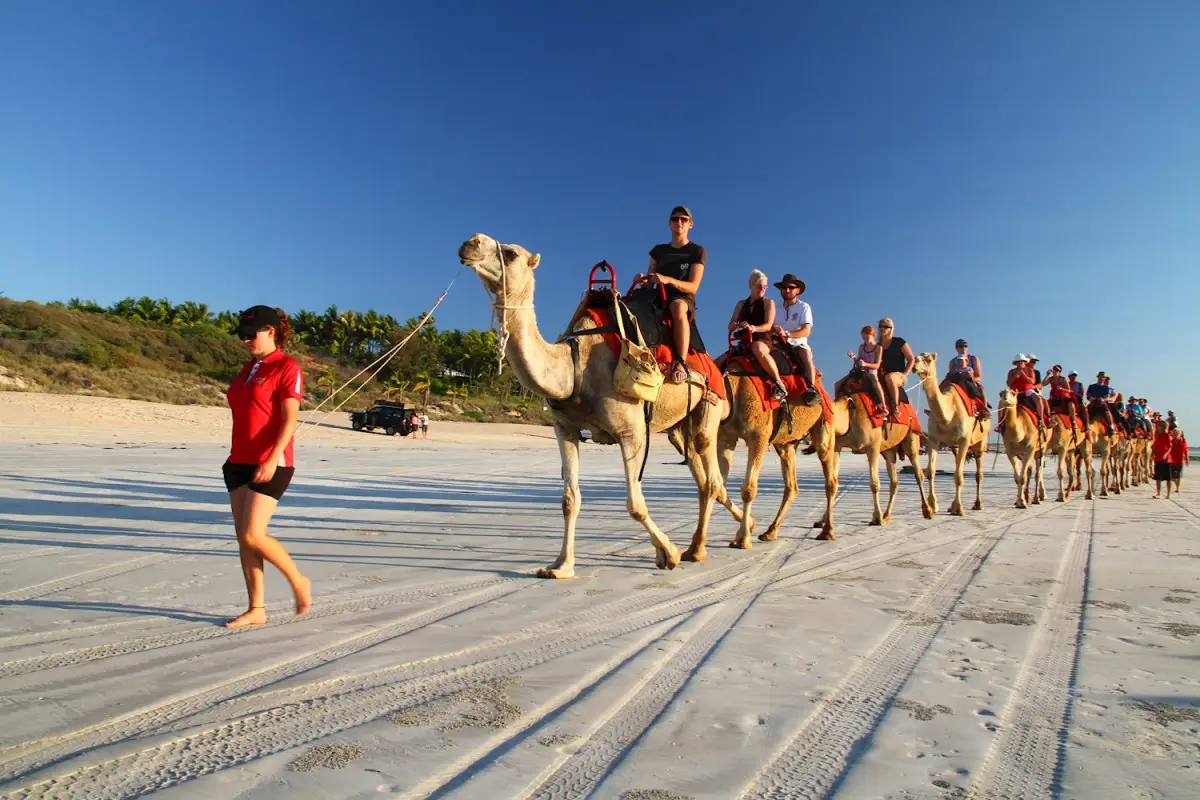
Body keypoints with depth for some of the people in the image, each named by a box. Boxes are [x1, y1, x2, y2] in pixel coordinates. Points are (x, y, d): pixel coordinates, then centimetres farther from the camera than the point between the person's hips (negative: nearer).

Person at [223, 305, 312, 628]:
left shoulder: (287, 367, -8)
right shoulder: (248, 368, 16)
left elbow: (290, 419, -16)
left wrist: (272, 459, -24)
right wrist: (234, 458, 20)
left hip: (271, 463, -8)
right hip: (239, 462, 8)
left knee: (253, 535, -12)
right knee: (243, 537, 5)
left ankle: (299, 581, 10)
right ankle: (257, 609, 13)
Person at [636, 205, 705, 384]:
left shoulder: (697, 252, 5)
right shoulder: (658, 250, 18)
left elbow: (693, 287, -7)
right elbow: (649, 281, 16)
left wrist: (668, 280, -25)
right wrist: (643, 279, -10)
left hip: (684, 299, -5)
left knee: (678, 306, -41)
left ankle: (681, 363, -48)